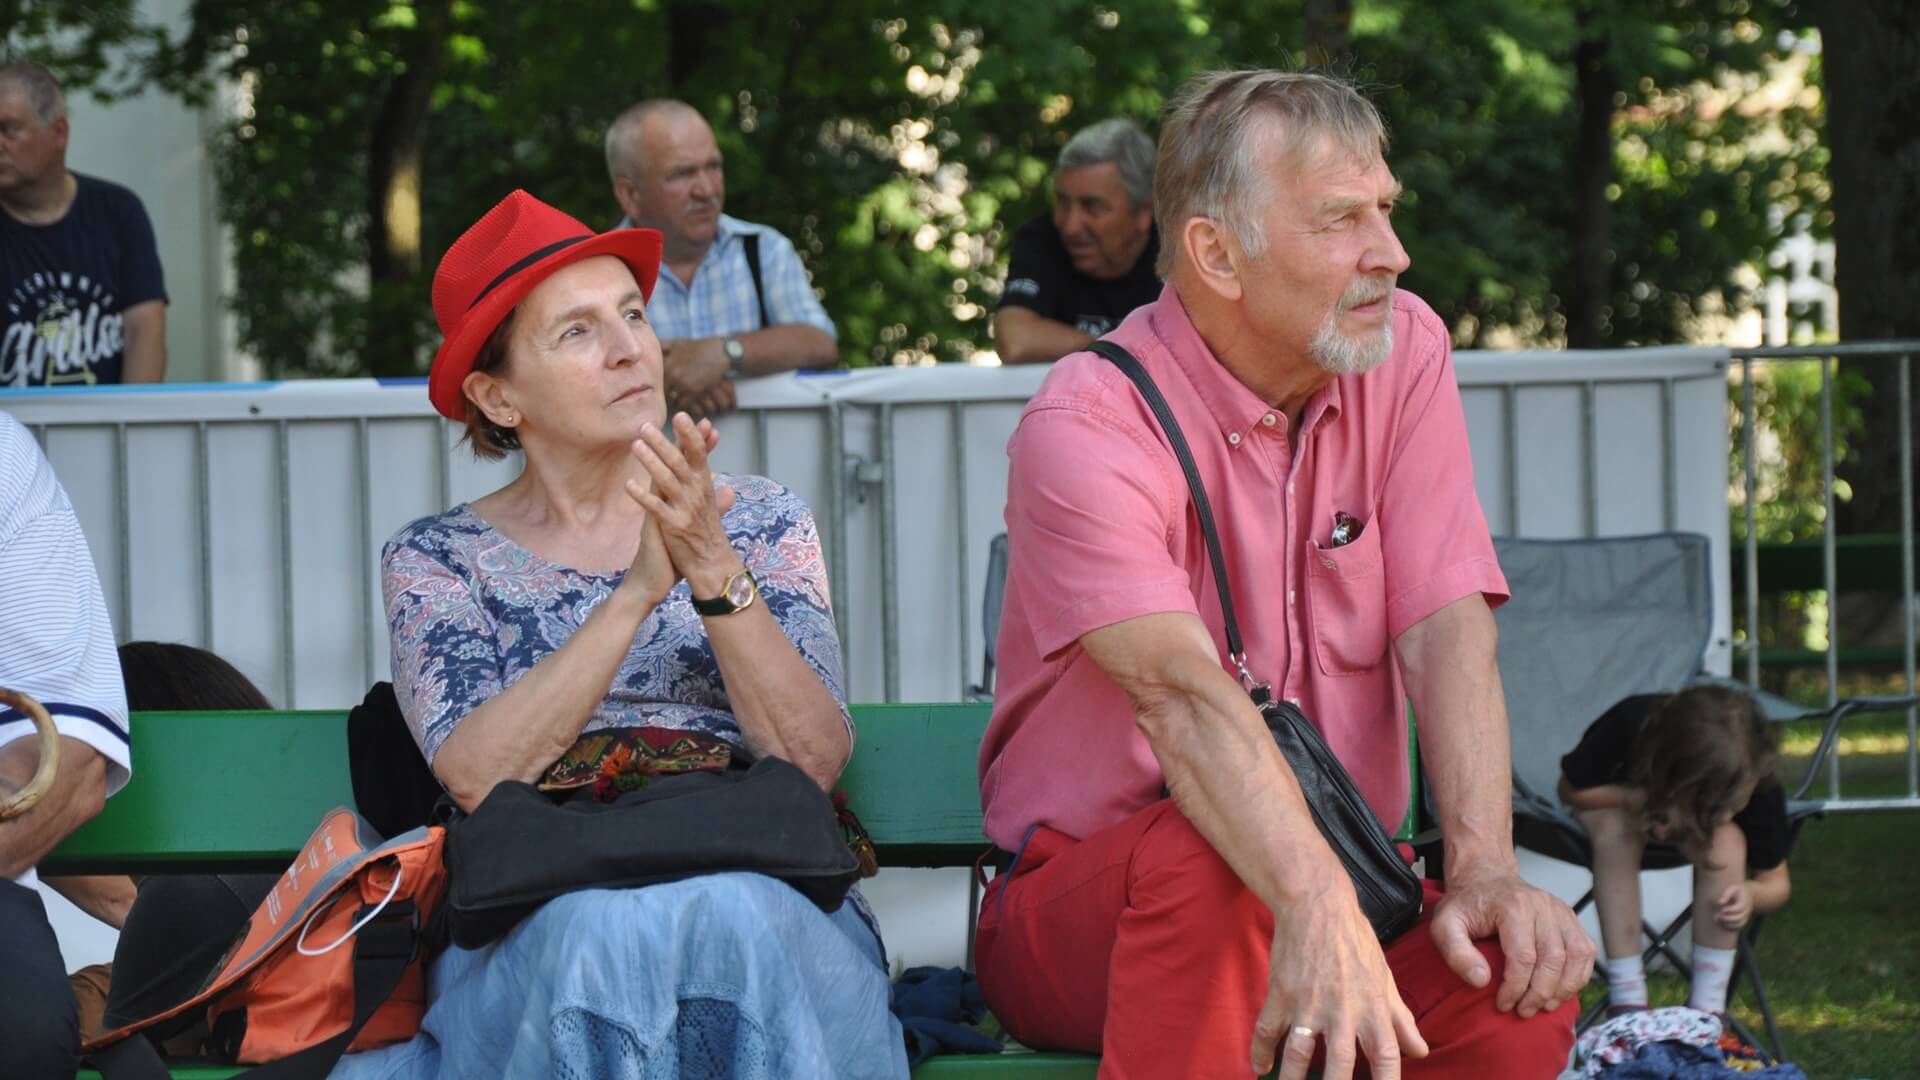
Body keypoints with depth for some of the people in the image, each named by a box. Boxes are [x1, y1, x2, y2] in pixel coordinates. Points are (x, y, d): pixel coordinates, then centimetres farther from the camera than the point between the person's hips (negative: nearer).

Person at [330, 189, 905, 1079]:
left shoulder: (761, 524, 15)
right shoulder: (436, 561, 12)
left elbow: (815, 759, 0)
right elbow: (475, 774, -7)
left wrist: (713, 571, -13)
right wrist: (639, 591, -15)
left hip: (761, 883, 1)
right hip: (539, 907, -1)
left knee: (735, 919, -37)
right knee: (606, 930, -38)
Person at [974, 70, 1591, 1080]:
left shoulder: (1402, 353, 3)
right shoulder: (1087, 425, -15)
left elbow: (1445, 631, -8)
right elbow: (1182, 692, -32)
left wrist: (1484, 869, -26)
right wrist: (1316, 907, -49)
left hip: (1330, 886, 4)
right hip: (1079, 908, -4)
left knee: (1524, 979, -27)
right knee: (1201, 856, -38)